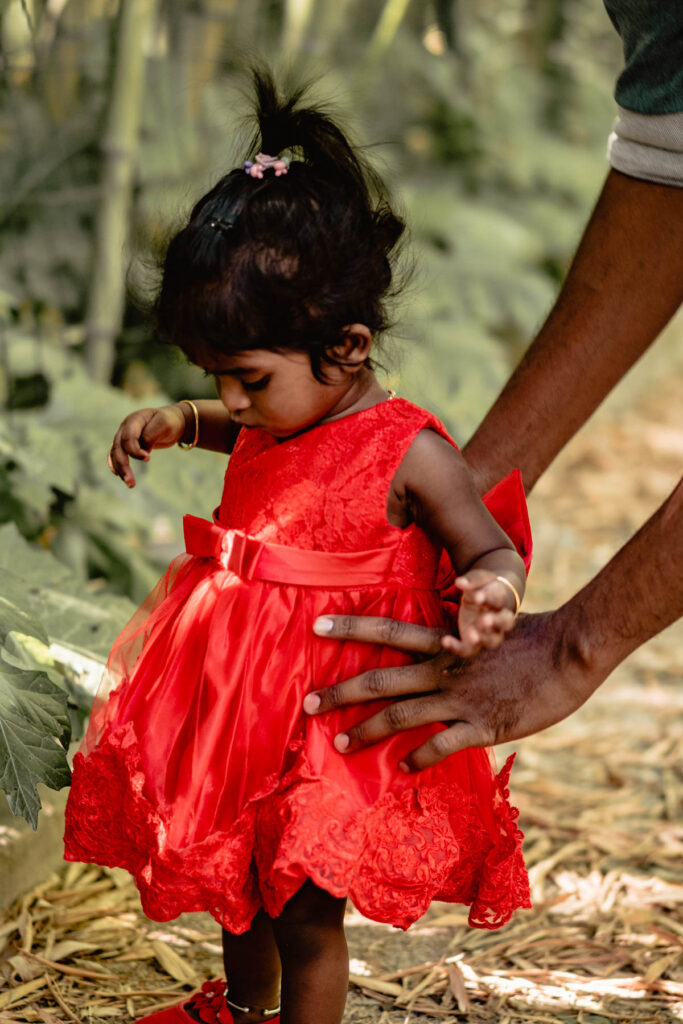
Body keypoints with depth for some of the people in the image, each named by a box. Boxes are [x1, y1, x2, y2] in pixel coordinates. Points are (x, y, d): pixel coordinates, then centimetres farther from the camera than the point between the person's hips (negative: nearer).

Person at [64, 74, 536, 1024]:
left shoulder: (407, 452, -21)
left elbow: (494, 549, -14)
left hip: (337, 732, -8)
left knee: (305, 914, 6)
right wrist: (180, 422, 15)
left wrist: (489, 596, -36)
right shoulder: (283, 414, 0)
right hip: (241, 703, 8)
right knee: (236, 880, 27)